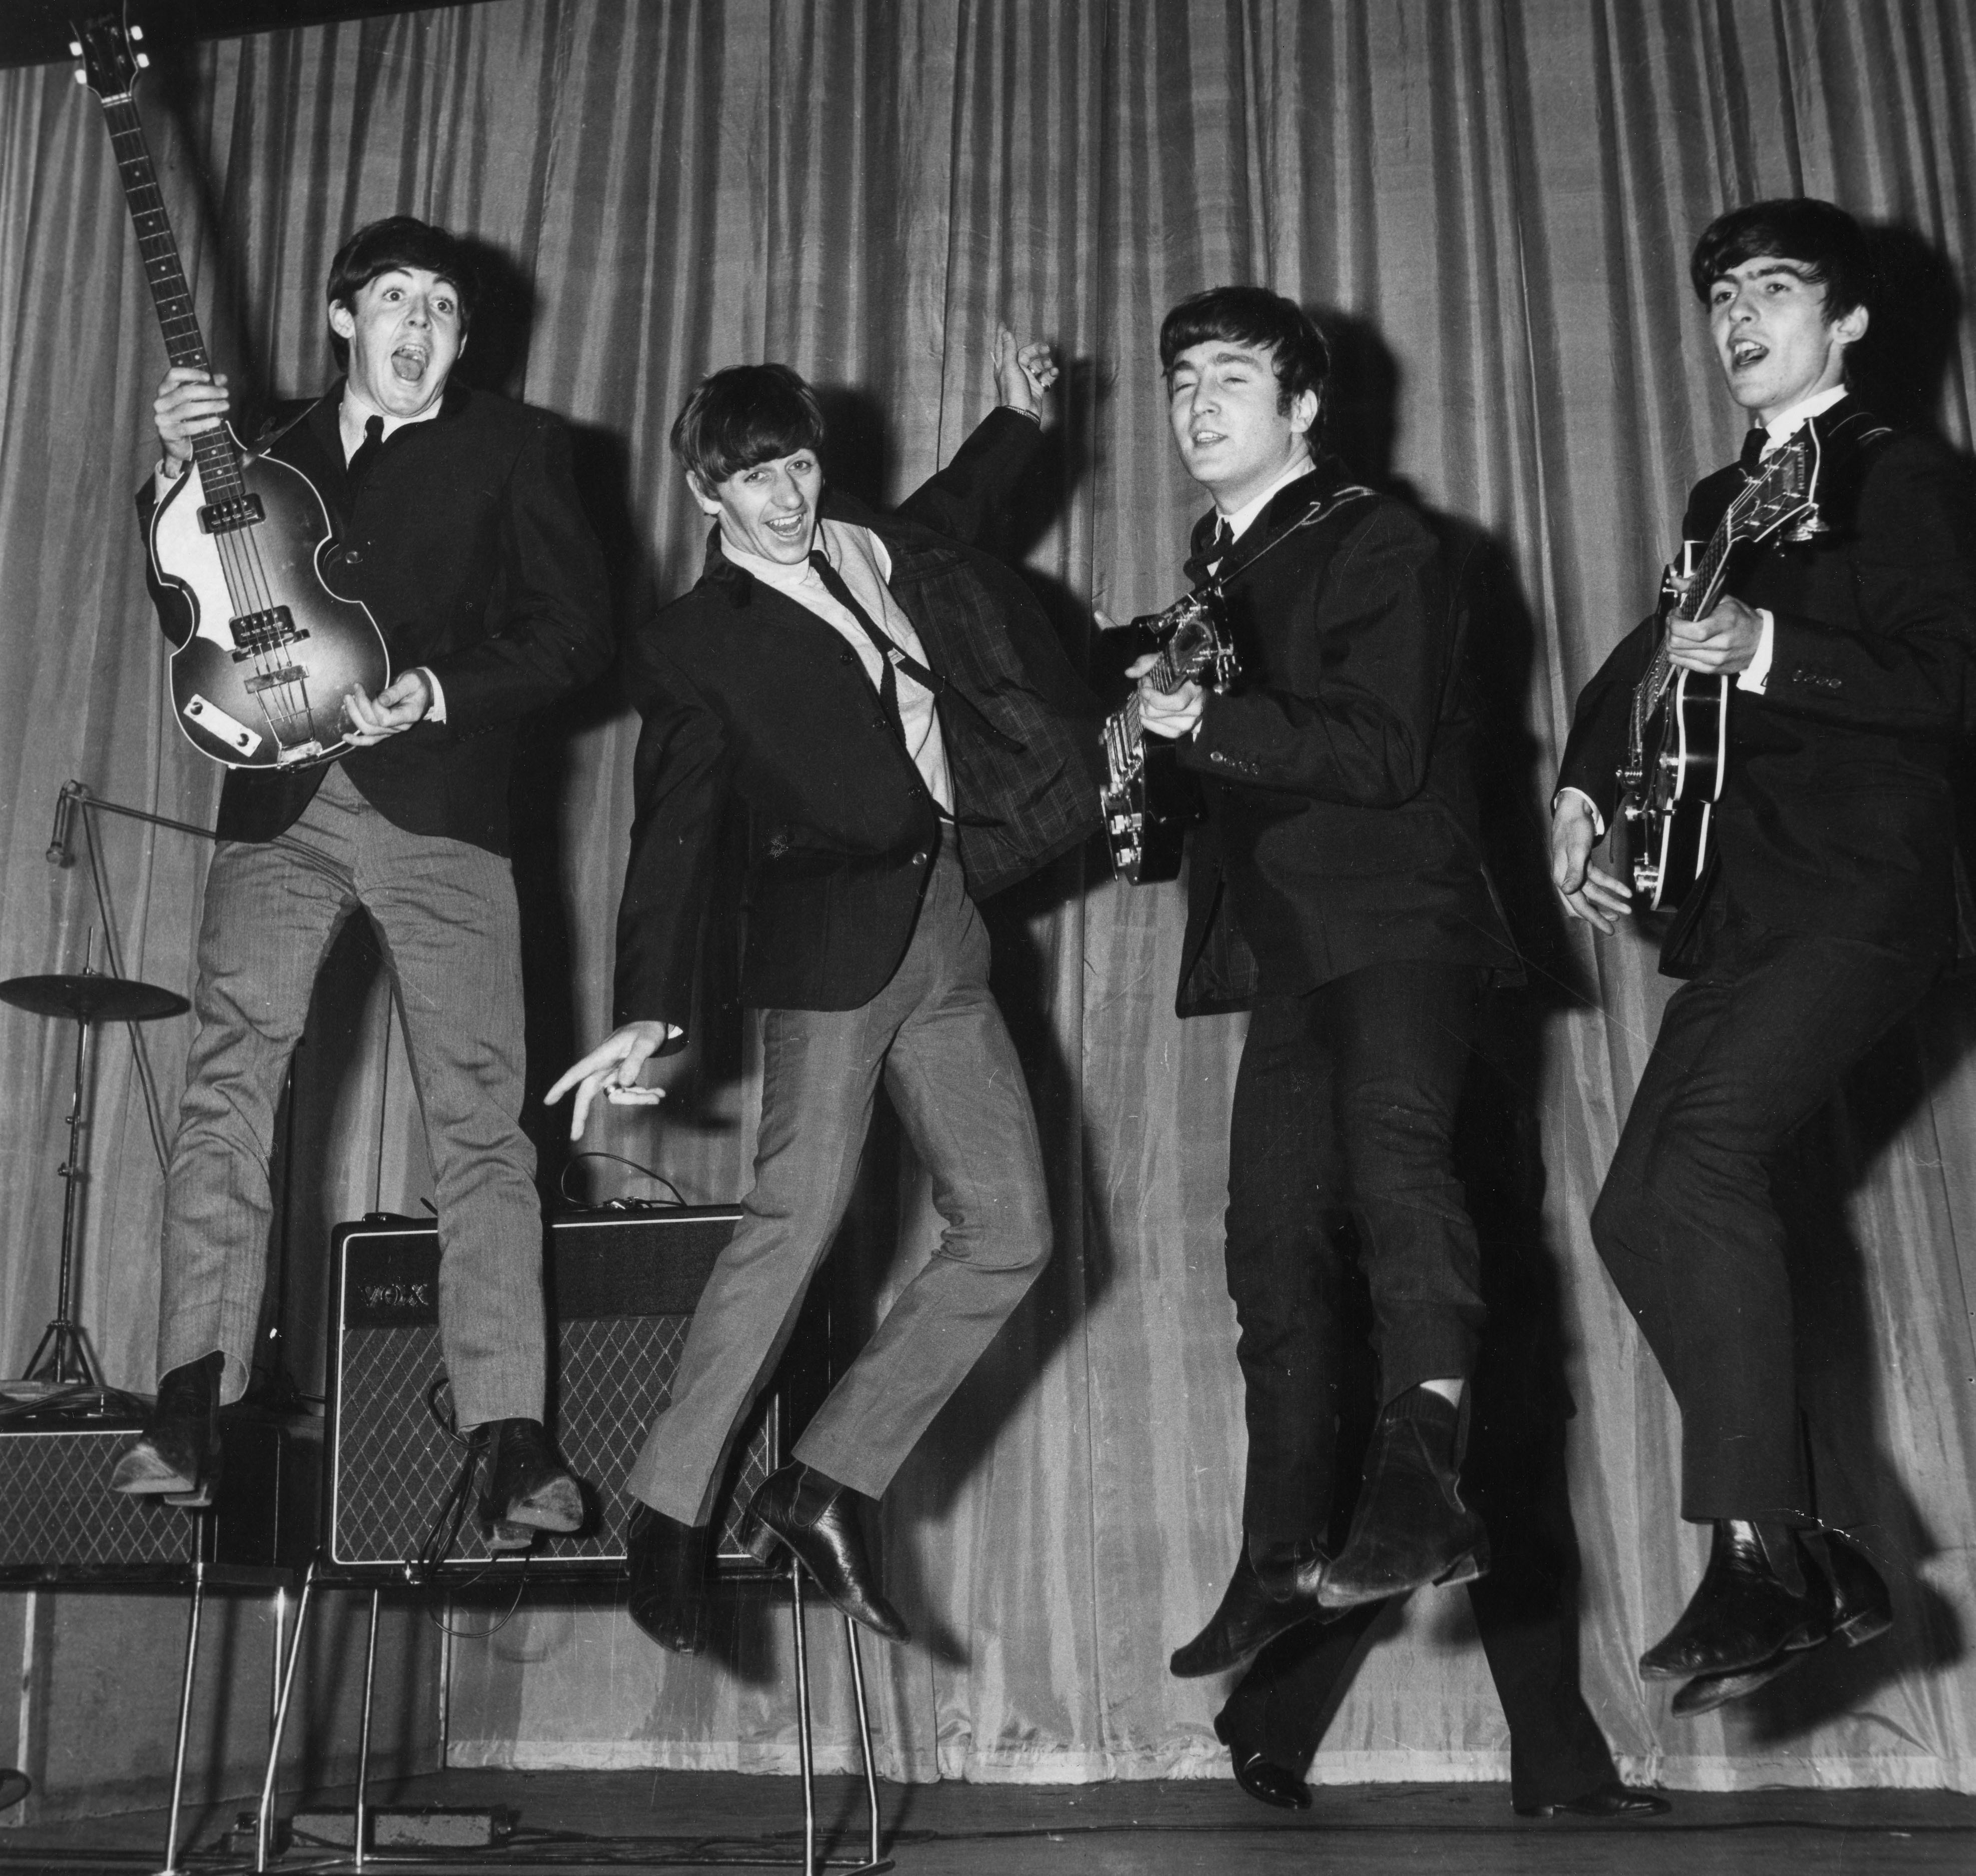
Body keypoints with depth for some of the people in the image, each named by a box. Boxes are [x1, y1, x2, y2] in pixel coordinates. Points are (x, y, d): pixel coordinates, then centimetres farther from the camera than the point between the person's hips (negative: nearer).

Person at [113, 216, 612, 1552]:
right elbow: (194, 617, 15)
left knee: (480, 1115, -10)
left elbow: (579, 629, 5)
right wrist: (182, 473, 1)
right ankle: (192, 1410, -15)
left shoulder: (512, 445, 14)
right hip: (280, 806, 3)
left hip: (440, 803, -3)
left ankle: (514, 1444, -13)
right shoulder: (270, 451, 23)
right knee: (228, 1081, -14)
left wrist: (436, 692, -9)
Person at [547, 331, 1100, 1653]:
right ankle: (668, 1513, 0)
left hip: (947, 927, 6)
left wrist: (1019, 421, 42)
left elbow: (943, 520, 44)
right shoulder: (698, 643, 1)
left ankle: (829, 1488, 7)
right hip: (834, 933, -6)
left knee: (1011, 1232, 0)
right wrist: (652, 1012, -14)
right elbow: (675, 834, -5)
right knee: (796, 1222, -14)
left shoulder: (882, 551, 18)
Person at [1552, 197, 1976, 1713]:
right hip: (1743, 907, 8)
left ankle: (1760, 1560, -19)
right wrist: (1585, 791, 13)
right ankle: (1826, 1550, 9)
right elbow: (1654, 651, 29)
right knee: (1641, 1216, 0)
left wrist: (1767, 653, -22)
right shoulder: (1723, 501, 23)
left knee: (1703, 1163, -25)